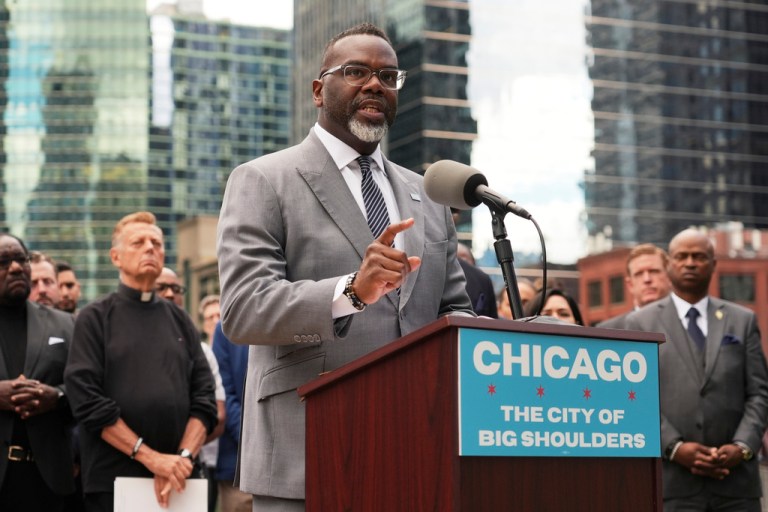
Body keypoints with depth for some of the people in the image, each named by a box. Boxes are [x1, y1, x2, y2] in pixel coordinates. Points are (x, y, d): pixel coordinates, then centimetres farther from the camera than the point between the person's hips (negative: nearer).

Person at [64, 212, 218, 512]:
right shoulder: (95, 318, 2)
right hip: (112, 479, -3)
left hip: (176, 483, 3)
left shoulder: (179, 320, 12)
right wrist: (150, 457, -15)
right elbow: (88, 401, -9)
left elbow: (204, 397, 5)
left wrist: (184, 457, -11)